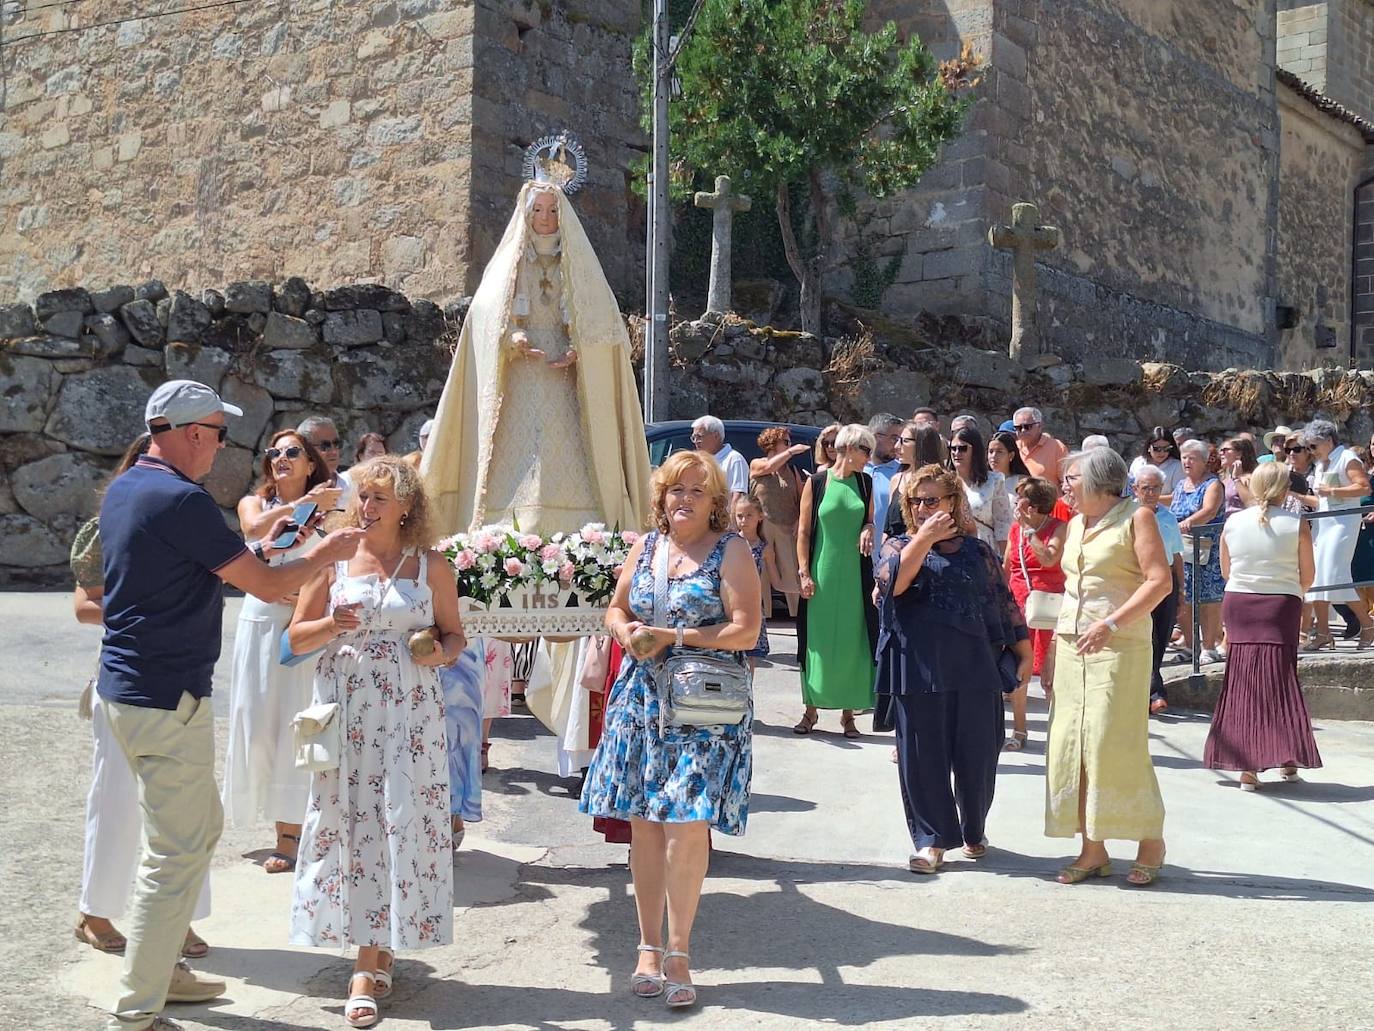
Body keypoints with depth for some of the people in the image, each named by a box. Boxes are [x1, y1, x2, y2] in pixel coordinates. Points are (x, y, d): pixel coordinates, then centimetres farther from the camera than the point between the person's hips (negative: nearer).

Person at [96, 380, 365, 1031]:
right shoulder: (181, 500, -19)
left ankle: (158, 968, 30)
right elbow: (267, 588, -15)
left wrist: (259, 548, 19)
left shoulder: (124, 490, 11)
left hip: (125, 689, 10)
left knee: (201, 826, 21)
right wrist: (327, 553, 0)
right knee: (176, 853, -2)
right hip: (166, 701, -10)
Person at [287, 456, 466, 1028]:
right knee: (348, 822, -1)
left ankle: (370, 967, 3)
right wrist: (331, 626, -13)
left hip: (409, 715, -1)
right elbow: (297, 637, 8)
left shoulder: (431, 566, 5)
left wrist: (442, 653, -10)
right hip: (345, 714, 1)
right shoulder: (334, 561, 6)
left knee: (400, 823, -5)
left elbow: (455, 634, 12)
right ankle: (373, 954, 15)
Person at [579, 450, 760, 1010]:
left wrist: (672, 636, -15)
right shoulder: (645, 546, 11)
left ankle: (678, 952, 5)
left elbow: (745, 631, -12)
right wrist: (628, 634, -5)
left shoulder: (730, 551, -4)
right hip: (641, 702, 5)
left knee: (687, 826, -9)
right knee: (643, 824, 7)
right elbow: (616, 609, 19)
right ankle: (649, 946, 19)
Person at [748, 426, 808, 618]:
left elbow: (801, 498, 13)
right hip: (762, 528, -2)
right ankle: (764, 616, 7)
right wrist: (792, 451, -17)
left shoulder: (792, 469, 15)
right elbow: (769, 467, -18)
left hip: (786, 529, 3)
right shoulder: (756, 465, 5)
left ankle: (796, 615, 7)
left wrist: (800, 521, -1)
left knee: (791, 574, 0)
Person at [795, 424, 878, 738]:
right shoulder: (816, 483, -1)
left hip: (855, 575, 2)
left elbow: (872, 520, 15)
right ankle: (811, 709, 13)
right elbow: (804, 532, 0)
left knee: (852, 641, 3)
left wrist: (869, 529, -9)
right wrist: (804, 573, -7)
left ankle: (848, 713, 11)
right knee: (817, 641, 3)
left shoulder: (866, 483, 7)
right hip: (822, 573, -2)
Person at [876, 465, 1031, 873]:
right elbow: (891, 582, -13)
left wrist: (1024, 654, 7)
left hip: (975, 668, 1)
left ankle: (974, 831, 27)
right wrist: (925, 538, -15)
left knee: (978, 755, 5)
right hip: (920, 669, -1)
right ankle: (932, 839, 13)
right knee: (923, 756, 1)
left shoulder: (977, 550, 13)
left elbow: (1004, 603, 13)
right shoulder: (900, 546, 9)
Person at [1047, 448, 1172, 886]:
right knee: (1071, 746, 3)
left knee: (1116, 746, -10)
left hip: (1120, 648, -7)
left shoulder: (1136, 517, -4)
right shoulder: (1075, 525, 18)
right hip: (1071, 647, 7)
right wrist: (1058, 637, 13)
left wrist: (1112, 623, -20)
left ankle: (1151, 841, 6)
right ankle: (1092, 849, 10)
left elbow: (1160, 580, -13)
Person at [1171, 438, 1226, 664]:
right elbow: (1171, 515, 25)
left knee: (1209, 599, -4)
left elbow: (1209, 511, -21)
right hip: (1180, 550, 6)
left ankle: (1209, 647, 2)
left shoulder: (1213, 484, -4)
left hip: (1207, 549, -6)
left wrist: (1189, 522, -37)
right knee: (1181, 599, 4)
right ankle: (1189, 645, 14)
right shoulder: (1180, 485, 17)